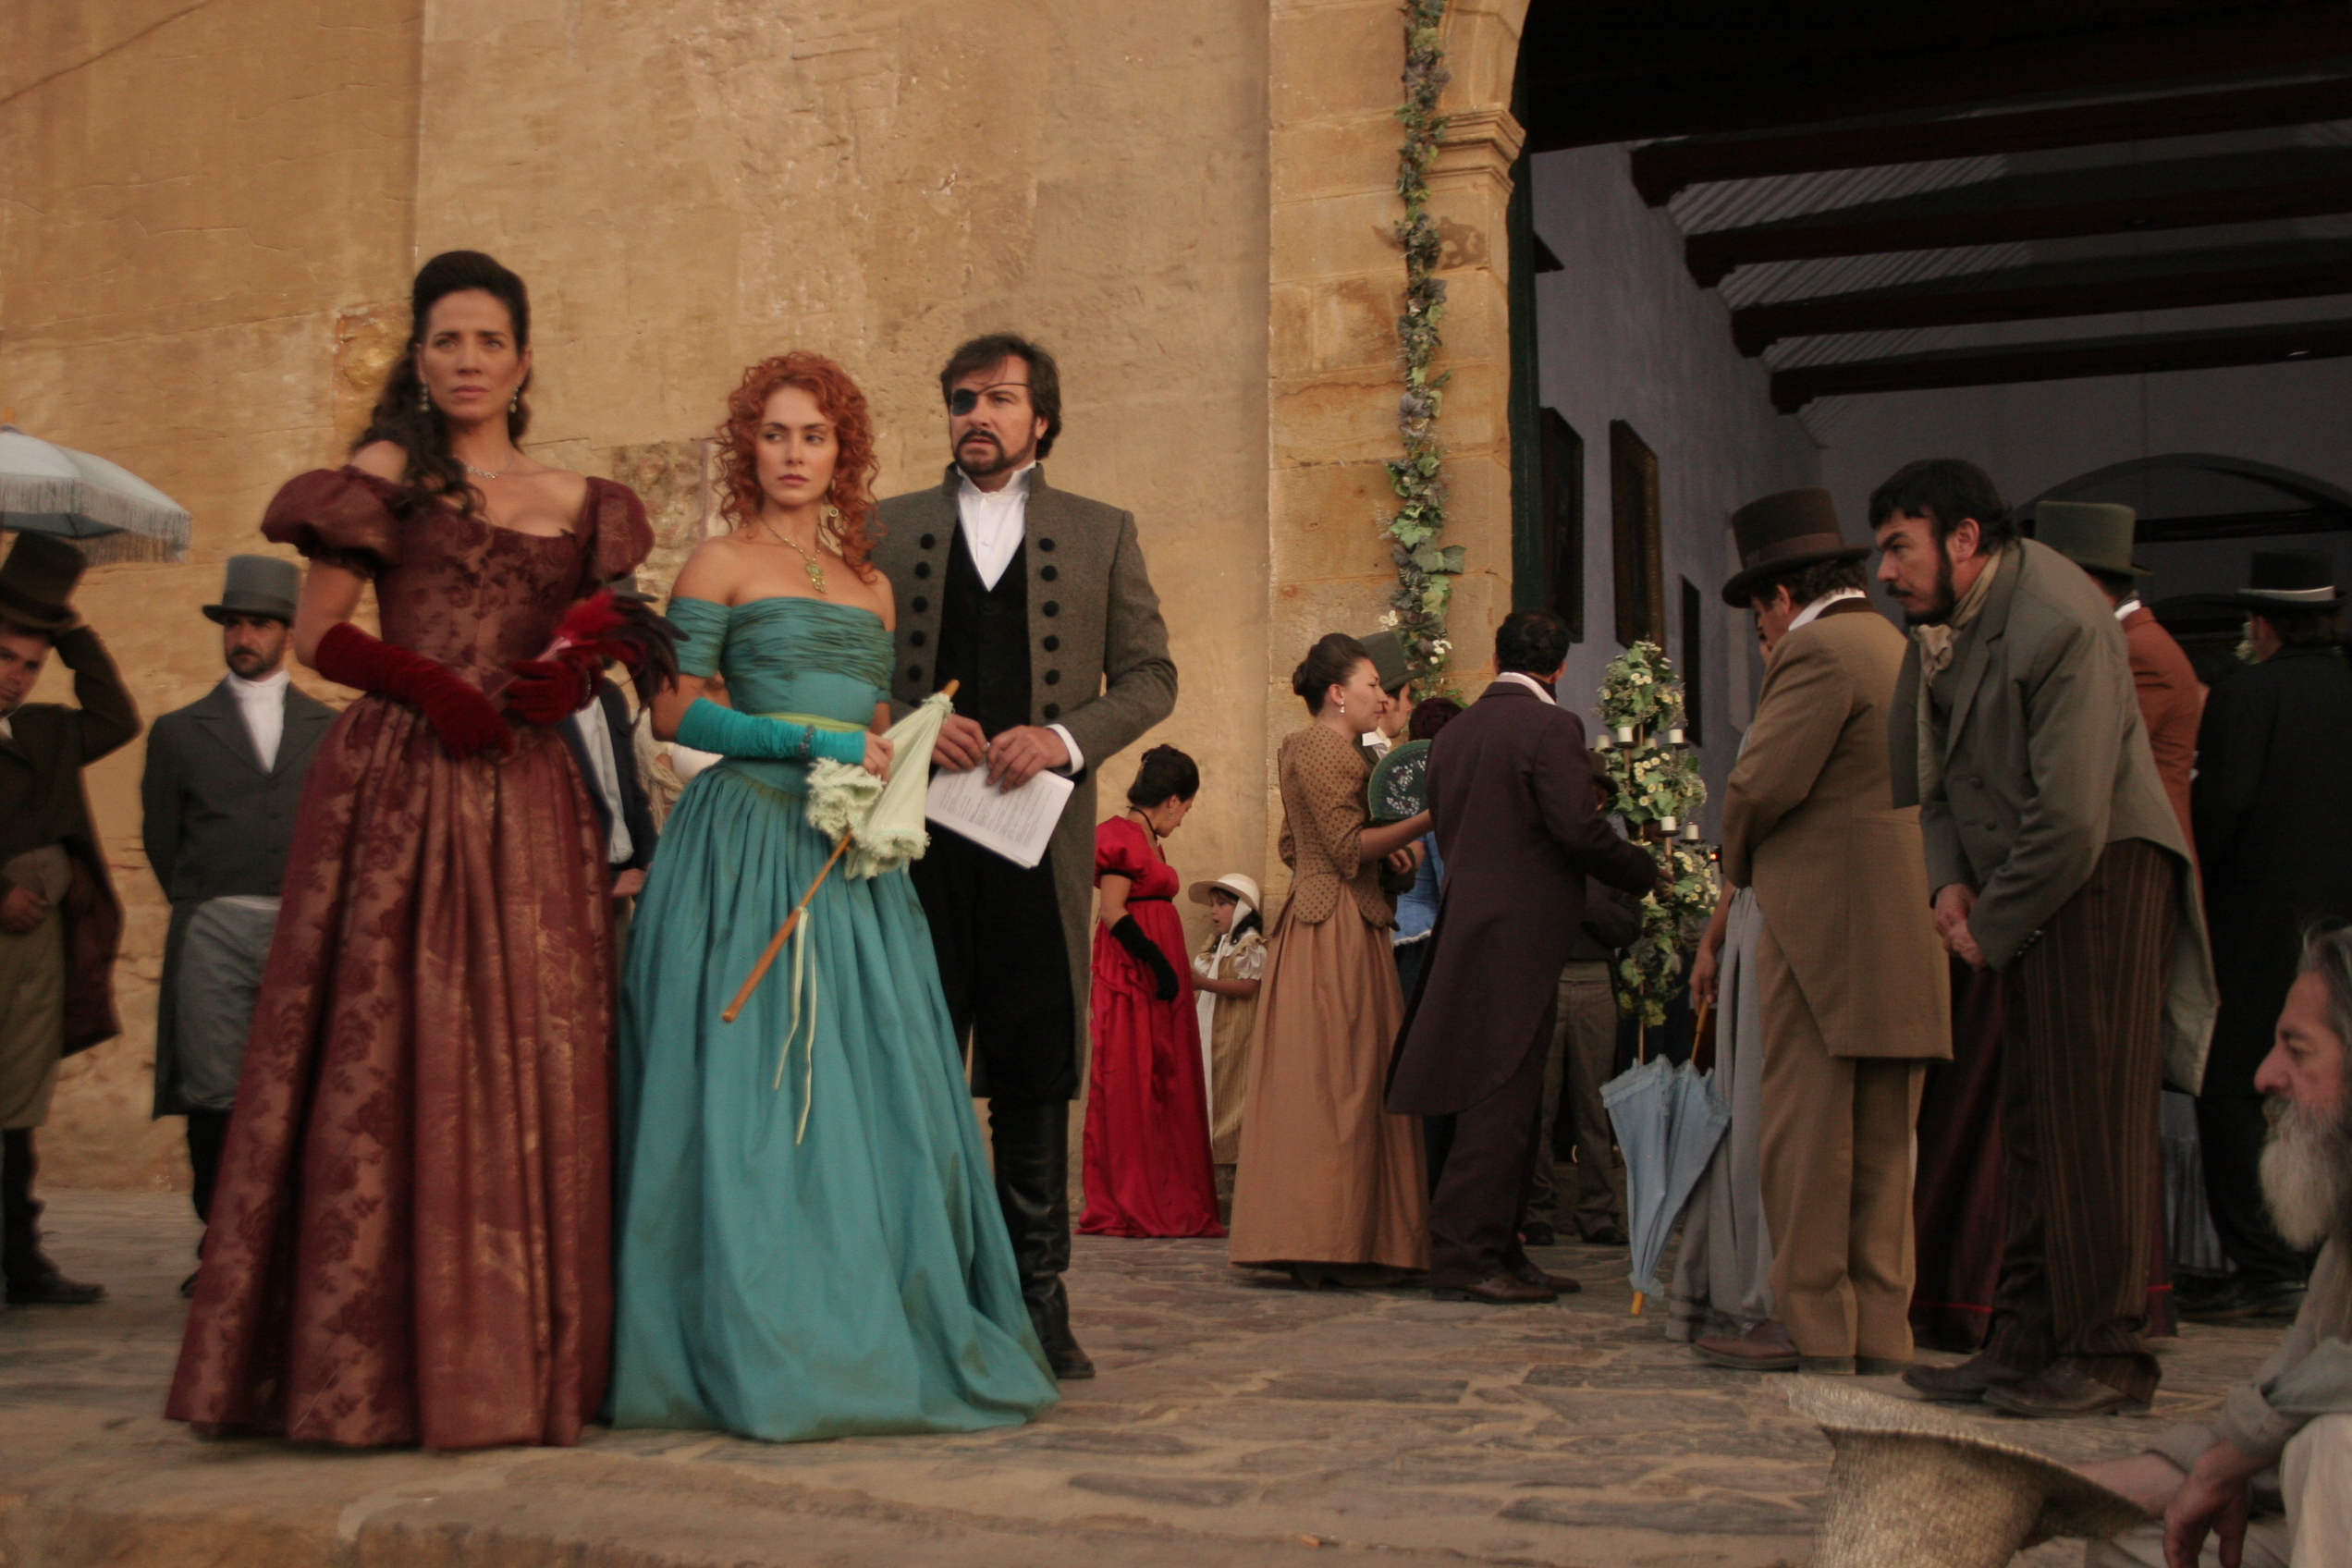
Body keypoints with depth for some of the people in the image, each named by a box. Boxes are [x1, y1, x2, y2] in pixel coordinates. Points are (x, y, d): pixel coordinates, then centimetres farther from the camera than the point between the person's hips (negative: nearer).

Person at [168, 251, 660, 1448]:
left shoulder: (575, 502, 18)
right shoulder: (385, 475, 5)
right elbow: (318, 636, 0)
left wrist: (578, 670, -3)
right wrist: (434, 689, -14)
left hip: (529, 804, 4)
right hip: (403, 792, -4)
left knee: (533, 1061, 1)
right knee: (394, 1055, -7)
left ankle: (518, 1364, 7)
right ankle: (373, 1366, -1)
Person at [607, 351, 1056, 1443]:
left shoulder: (871, 586, 20)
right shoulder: (722, 563, 4)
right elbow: (673, 711, -4)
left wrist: (913, 747, 2)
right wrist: (813, 745, -12)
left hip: (852, 858, 6)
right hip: (750, 840, -5)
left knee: (873, 1089, 1)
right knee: (755, 1086, -7)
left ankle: (872, 1341, 8)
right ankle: (763, 1355, -2)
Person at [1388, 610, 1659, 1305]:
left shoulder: (1453, 733, 14)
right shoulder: (1551, 727, -9)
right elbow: (1578, 830, -16)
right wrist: (1643, 869, -1)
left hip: (1466, 927, 8)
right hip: (1520, 932, -8)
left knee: (1508, 1105, 14)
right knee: (1500, 1100, -6)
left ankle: (1499, 1252, 19)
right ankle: (1463, 1258, -6)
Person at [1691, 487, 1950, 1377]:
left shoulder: (1817, 650, -10)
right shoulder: (1901, 650, 18)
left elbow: (1763, 783, -17)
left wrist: (1739, 861, 3)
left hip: (1828, 927, -9)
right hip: (1905, 932, 9)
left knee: (1807, 1132, -2)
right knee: (1882, 1141, 10)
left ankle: (1811, 1326, 2)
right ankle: (1880, 1328, 14)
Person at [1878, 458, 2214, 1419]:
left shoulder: (2060, 622, -20)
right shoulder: (1943, 623, 9)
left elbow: (2071, 817, -23)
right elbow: (1938, 771, 19)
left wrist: (1992, 928, -12)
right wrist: (1951, 881, 2)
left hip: (2100, 879, -9)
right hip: (2023, 894, 9)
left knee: (2092, 1119, -6)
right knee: (2029, 1124, 10)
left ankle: (2106, 1356, 2)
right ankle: (2028, 1343, 16)